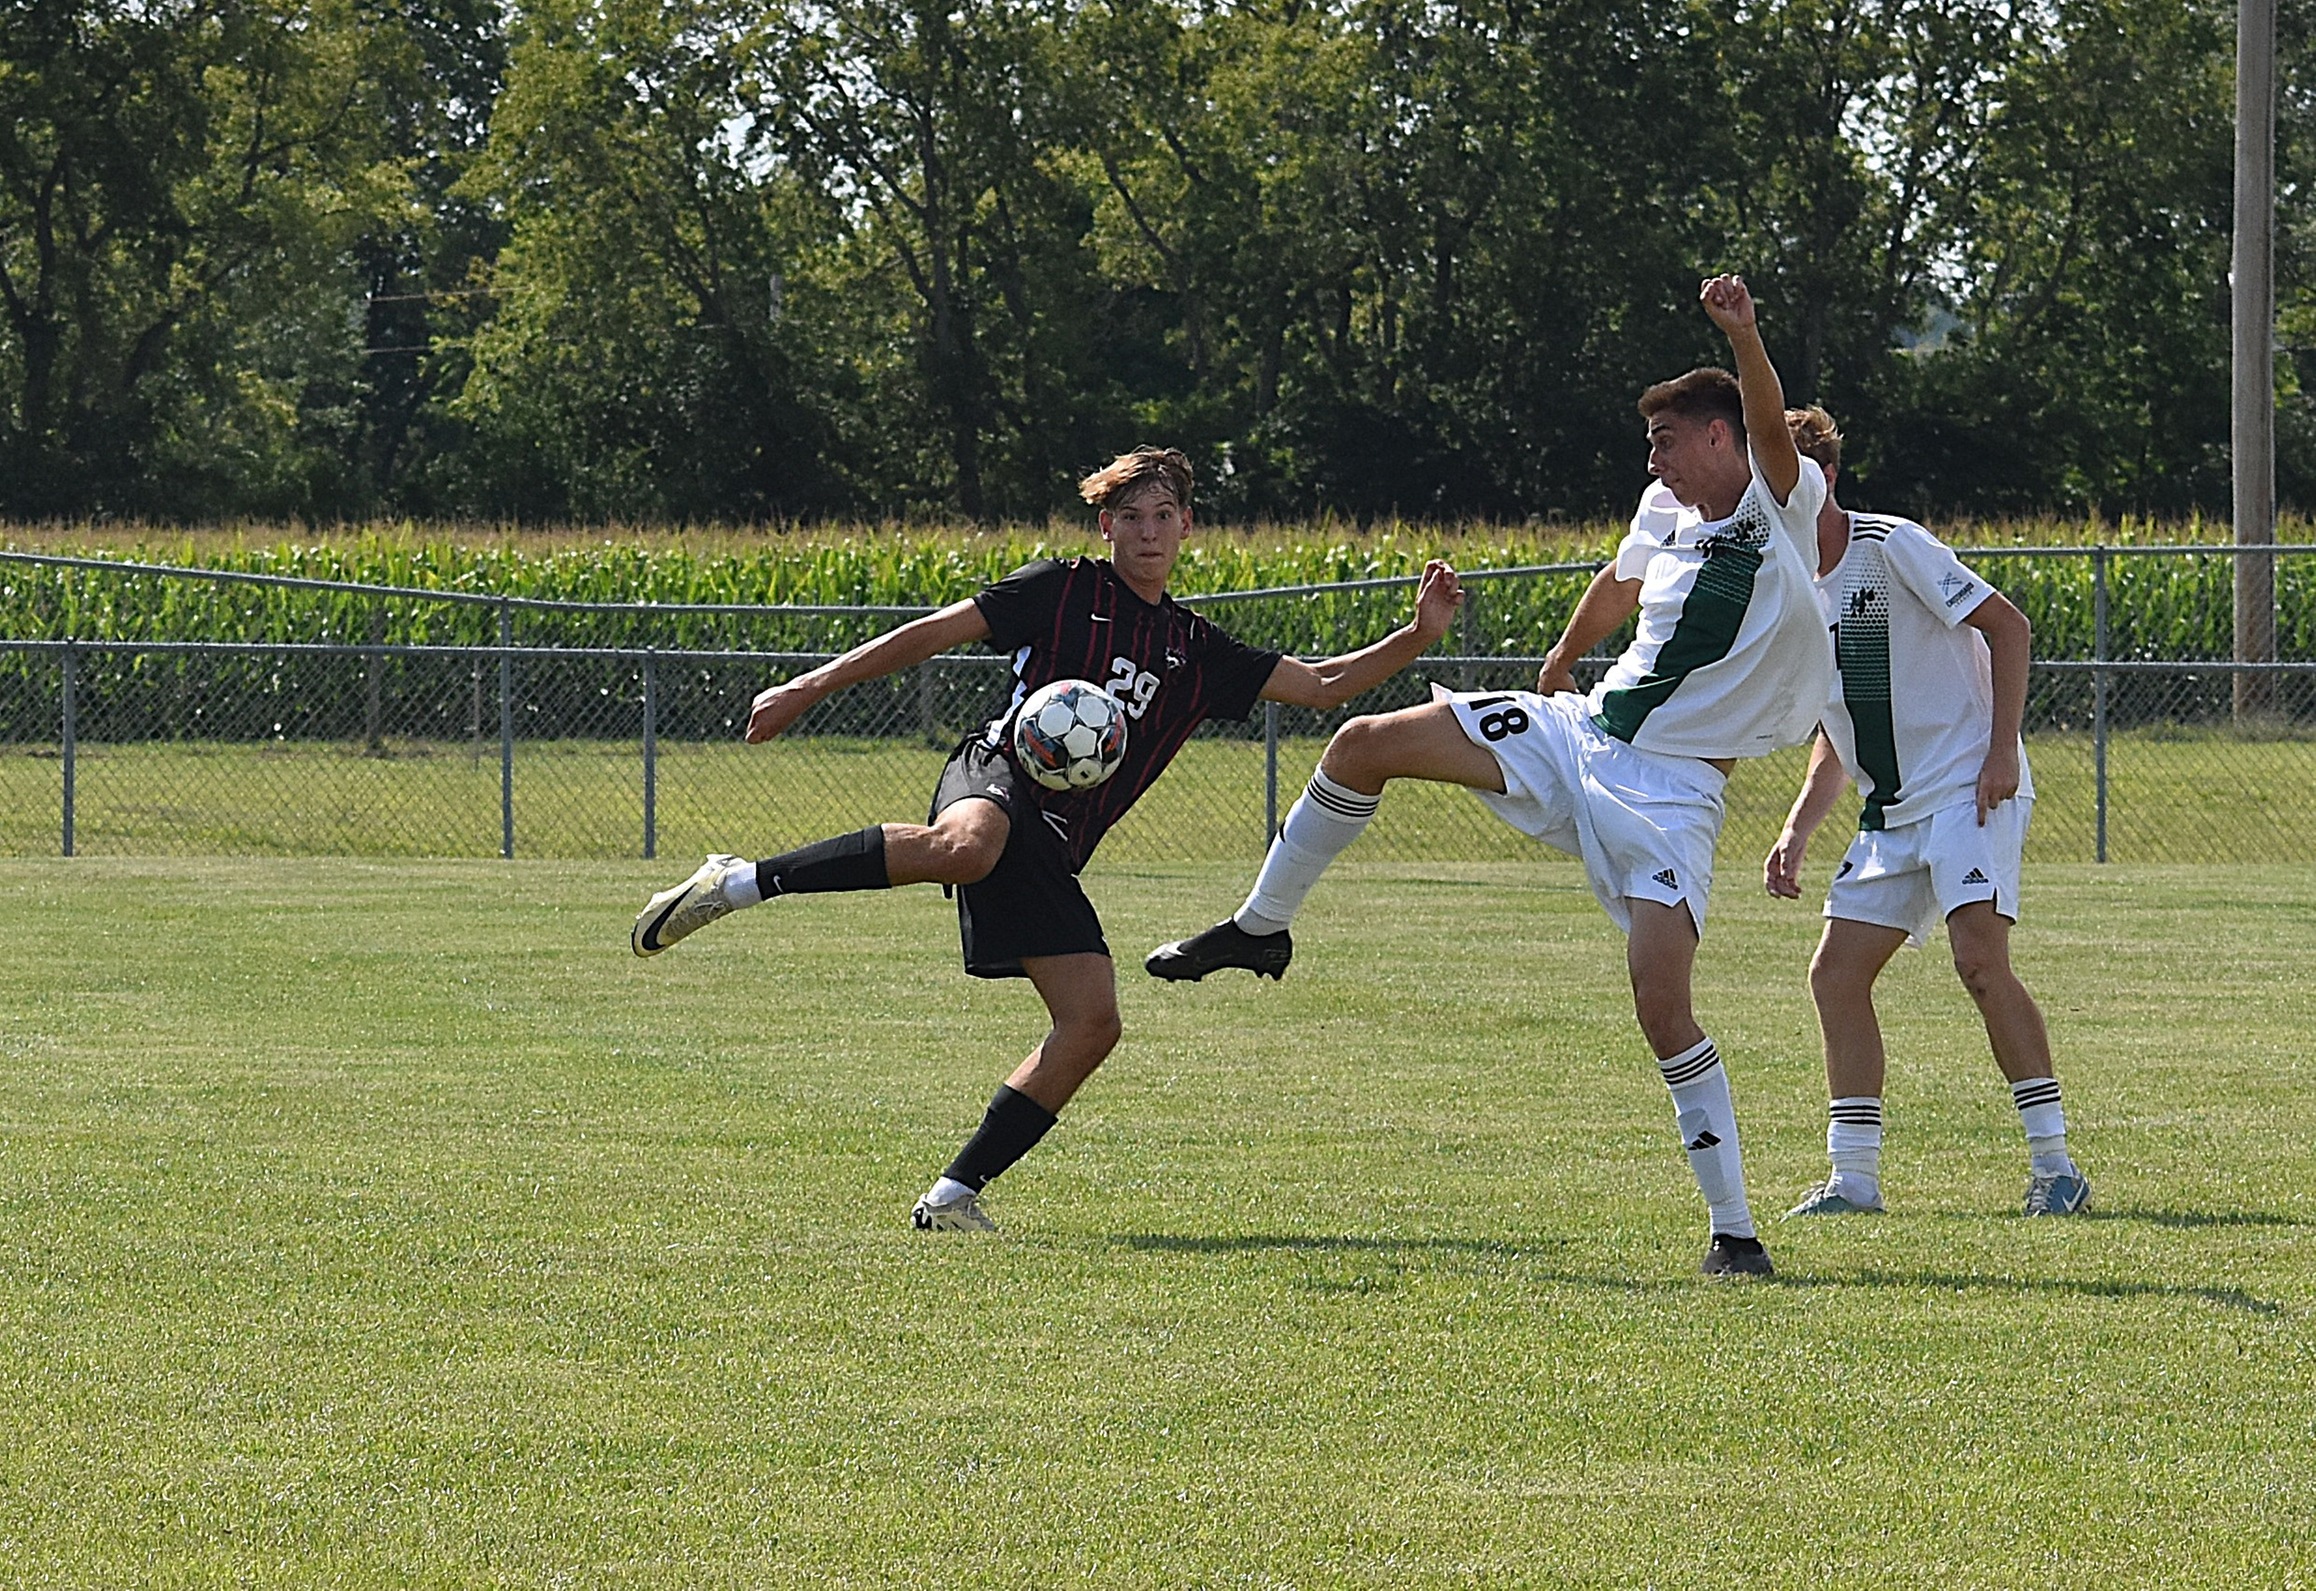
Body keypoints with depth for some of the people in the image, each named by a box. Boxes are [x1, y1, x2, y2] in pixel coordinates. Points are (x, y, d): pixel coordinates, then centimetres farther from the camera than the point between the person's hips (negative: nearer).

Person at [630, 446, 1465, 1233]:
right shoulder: (1064, 590, 9)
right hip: (998, 779, -6)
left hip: (1049, 856, 6)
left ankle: (955, 1192, -2)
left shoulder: (1197, 653, 22)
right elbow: (934, 632, 7)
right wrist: (813, 686, 1)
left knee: (1092, 1022, -8)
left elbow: (1318, 684, 22)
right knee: (967, 847, -44)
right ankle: (739, 882, -37)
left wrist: (1417, 637, 7)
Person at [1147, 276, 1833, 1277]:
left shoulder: (1780, 510, -12)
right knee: (1362, 744, 0)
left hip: (1670, 793, -7)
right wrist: (1558, 665, 42)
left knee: (1661, 1007, -20)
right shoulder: (1668, 513, 9)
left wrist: (1743, 337, -52)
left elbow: (1771, 425, -33)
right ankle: (1260, 929, 19)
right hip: (1577, 733, 7)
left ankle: (1735, 1230, -9)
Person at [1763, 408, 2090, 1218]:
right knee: (1835, 975, 1)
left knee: (1980, 959, -22)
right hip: (1892, 813, 9)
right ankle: (1854, 1177, 6)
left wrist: (2002, 751, -18)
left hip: (1970, 789, -9)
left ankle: (2055, 1165, -18)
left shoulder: (1891, 547, -11)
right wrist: (1798, 831, 11)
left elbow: (2007, 626, -11)